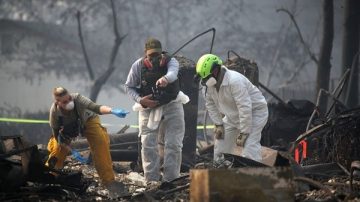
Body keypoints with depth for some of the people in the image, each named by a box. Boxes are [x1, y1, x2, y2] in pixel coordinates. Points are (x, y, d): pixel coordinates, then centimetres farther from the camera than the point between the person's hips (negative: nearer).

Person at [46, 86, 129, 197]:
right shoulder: (54, 112, -33)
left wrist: (112, 111, -75)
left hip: (87, 120, -2)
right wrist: (72, 151, -28)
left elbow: (95, 107, -57)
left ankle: (109, 181, -16)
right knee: (57, 148, -7)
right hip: (68, 128, 2)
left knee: (101, 143, -22)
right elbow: (57, 135, -22)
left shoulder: (77, 98, -41)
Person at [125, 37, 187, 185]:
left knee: (173, 144, -2)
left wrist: (165, 78, -65)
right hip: (149, 108, 1)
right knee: (148, 145, -4)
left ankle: (170, 179, 5)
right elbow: (129, 86, 0)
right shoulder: (138, 66, -11)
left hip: (171, 106, -1)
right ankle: (152, 179, 4)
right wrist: (140, 100, -18)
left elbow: (173, 73, -40)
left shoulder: (170, 61, -16)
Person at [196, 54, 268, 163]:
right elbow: (210, 104, 6)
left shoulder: (234, 81, -34)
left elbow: (245, 108, -33)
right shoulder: (208, 84, -11)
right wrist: (218, 124, -1)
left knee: (249, 146, -23)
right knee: (221, 146, 9)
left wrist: (243, 133, -29)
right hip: (232, 116, 8)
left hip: (255, 111, -8)